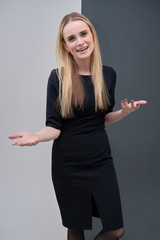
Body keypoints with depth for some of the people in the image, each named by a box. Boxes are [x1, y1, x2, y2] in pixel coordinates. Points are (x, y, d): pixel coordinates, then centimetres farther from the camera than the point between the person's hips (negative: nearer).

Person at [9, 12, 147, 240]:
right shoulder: (58, 77, -10)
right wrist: (37, 136, -30)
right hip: (68, 163, -2)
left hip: (100, 159, 3)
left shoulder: (108, 74, 0)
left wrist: (124, 111, -7)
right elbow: (54, 127, -9)